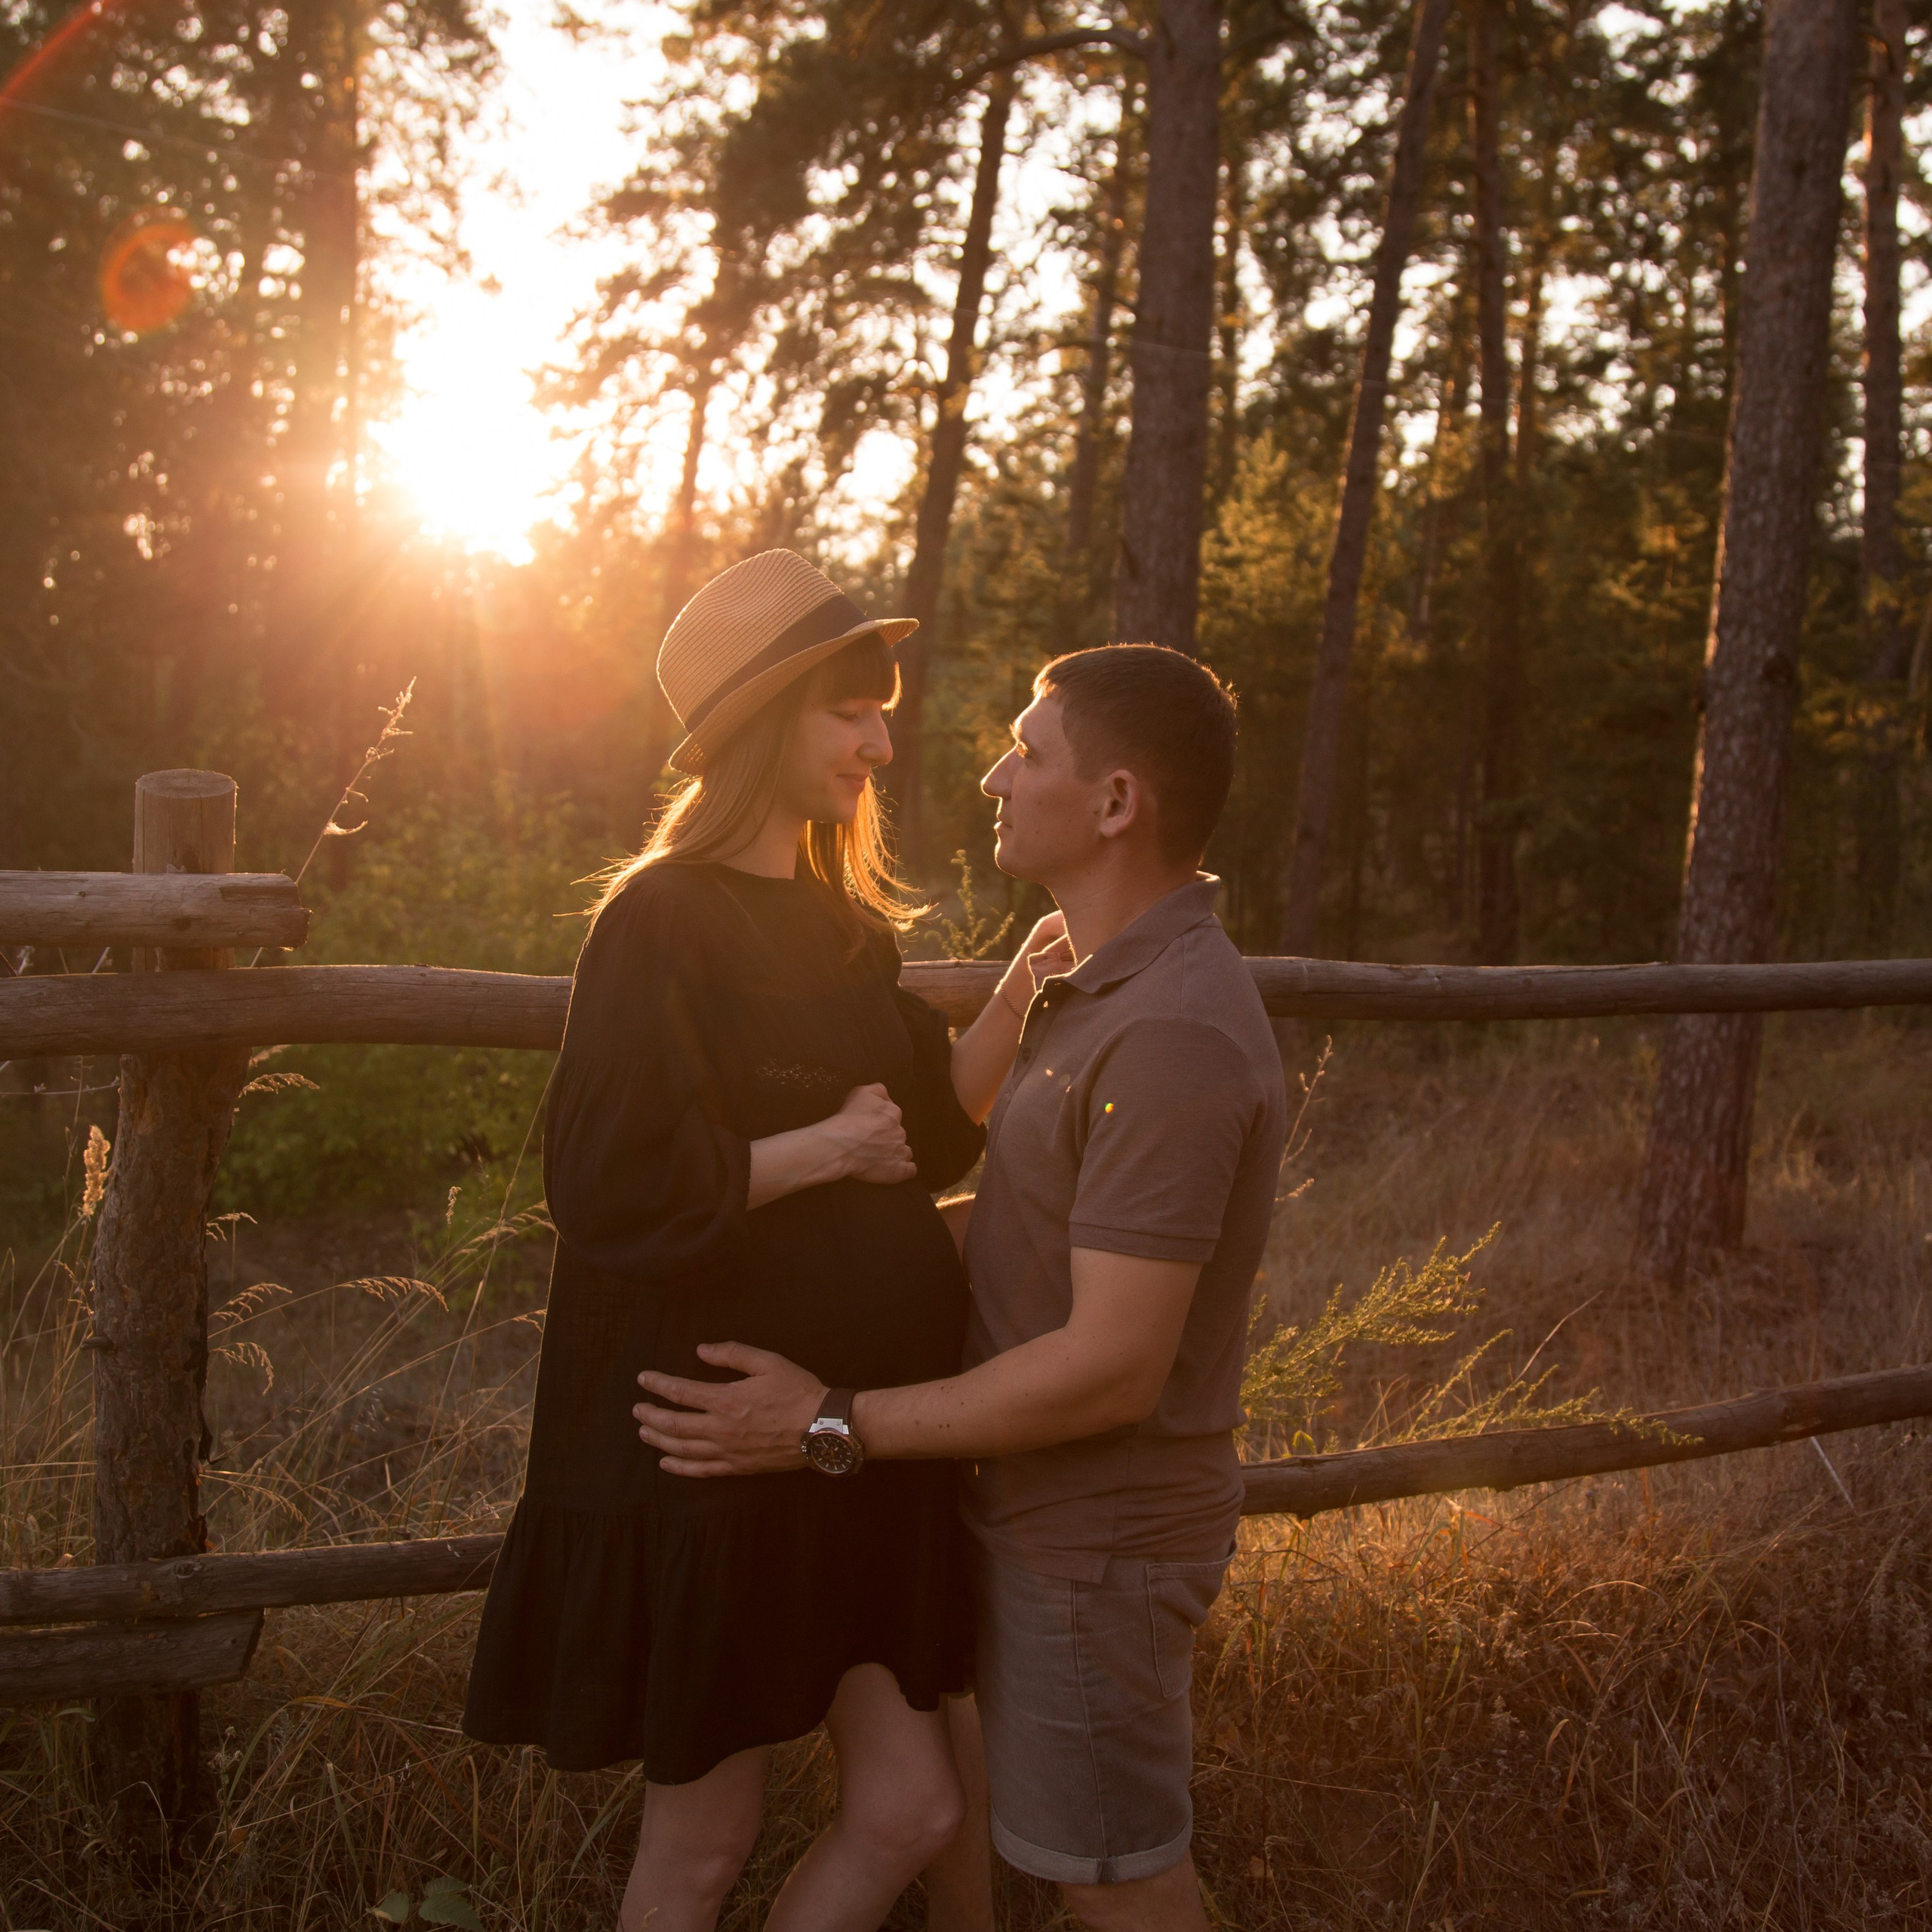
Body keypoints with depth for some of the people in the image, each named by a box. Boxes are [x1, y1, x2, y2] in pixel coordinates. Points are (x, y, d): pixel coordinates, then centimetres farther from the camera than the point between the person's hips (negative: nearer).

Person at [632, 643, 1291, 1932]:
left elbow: (1111, 1367, -28)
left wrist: (833, 1425, -23)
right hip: (1053, 1514, 9)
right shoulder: (1117, 990, 7)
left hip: (1099, 1531, -9)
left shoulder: (1174, 1034, -27)